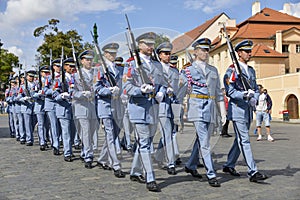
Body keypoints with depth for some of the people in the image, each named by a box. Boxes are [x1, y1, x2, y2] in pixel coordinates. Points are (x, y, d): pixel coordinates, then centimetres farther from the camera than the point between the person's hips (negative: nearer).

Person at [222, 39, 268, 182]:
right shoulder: (232, 70, -7)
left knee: (240, 140, 13)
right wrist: (244, 95, -28)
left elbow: (255, 89, 17)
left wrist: (254, 99, -5)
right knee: (244, 140, -9)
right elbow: (229, 91, -13)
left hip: (248, 110, 8)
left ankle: (229, 165, 26)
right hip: (237, 108, -8)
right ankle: (253, 172, -11)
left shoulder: (251, 70, 17)